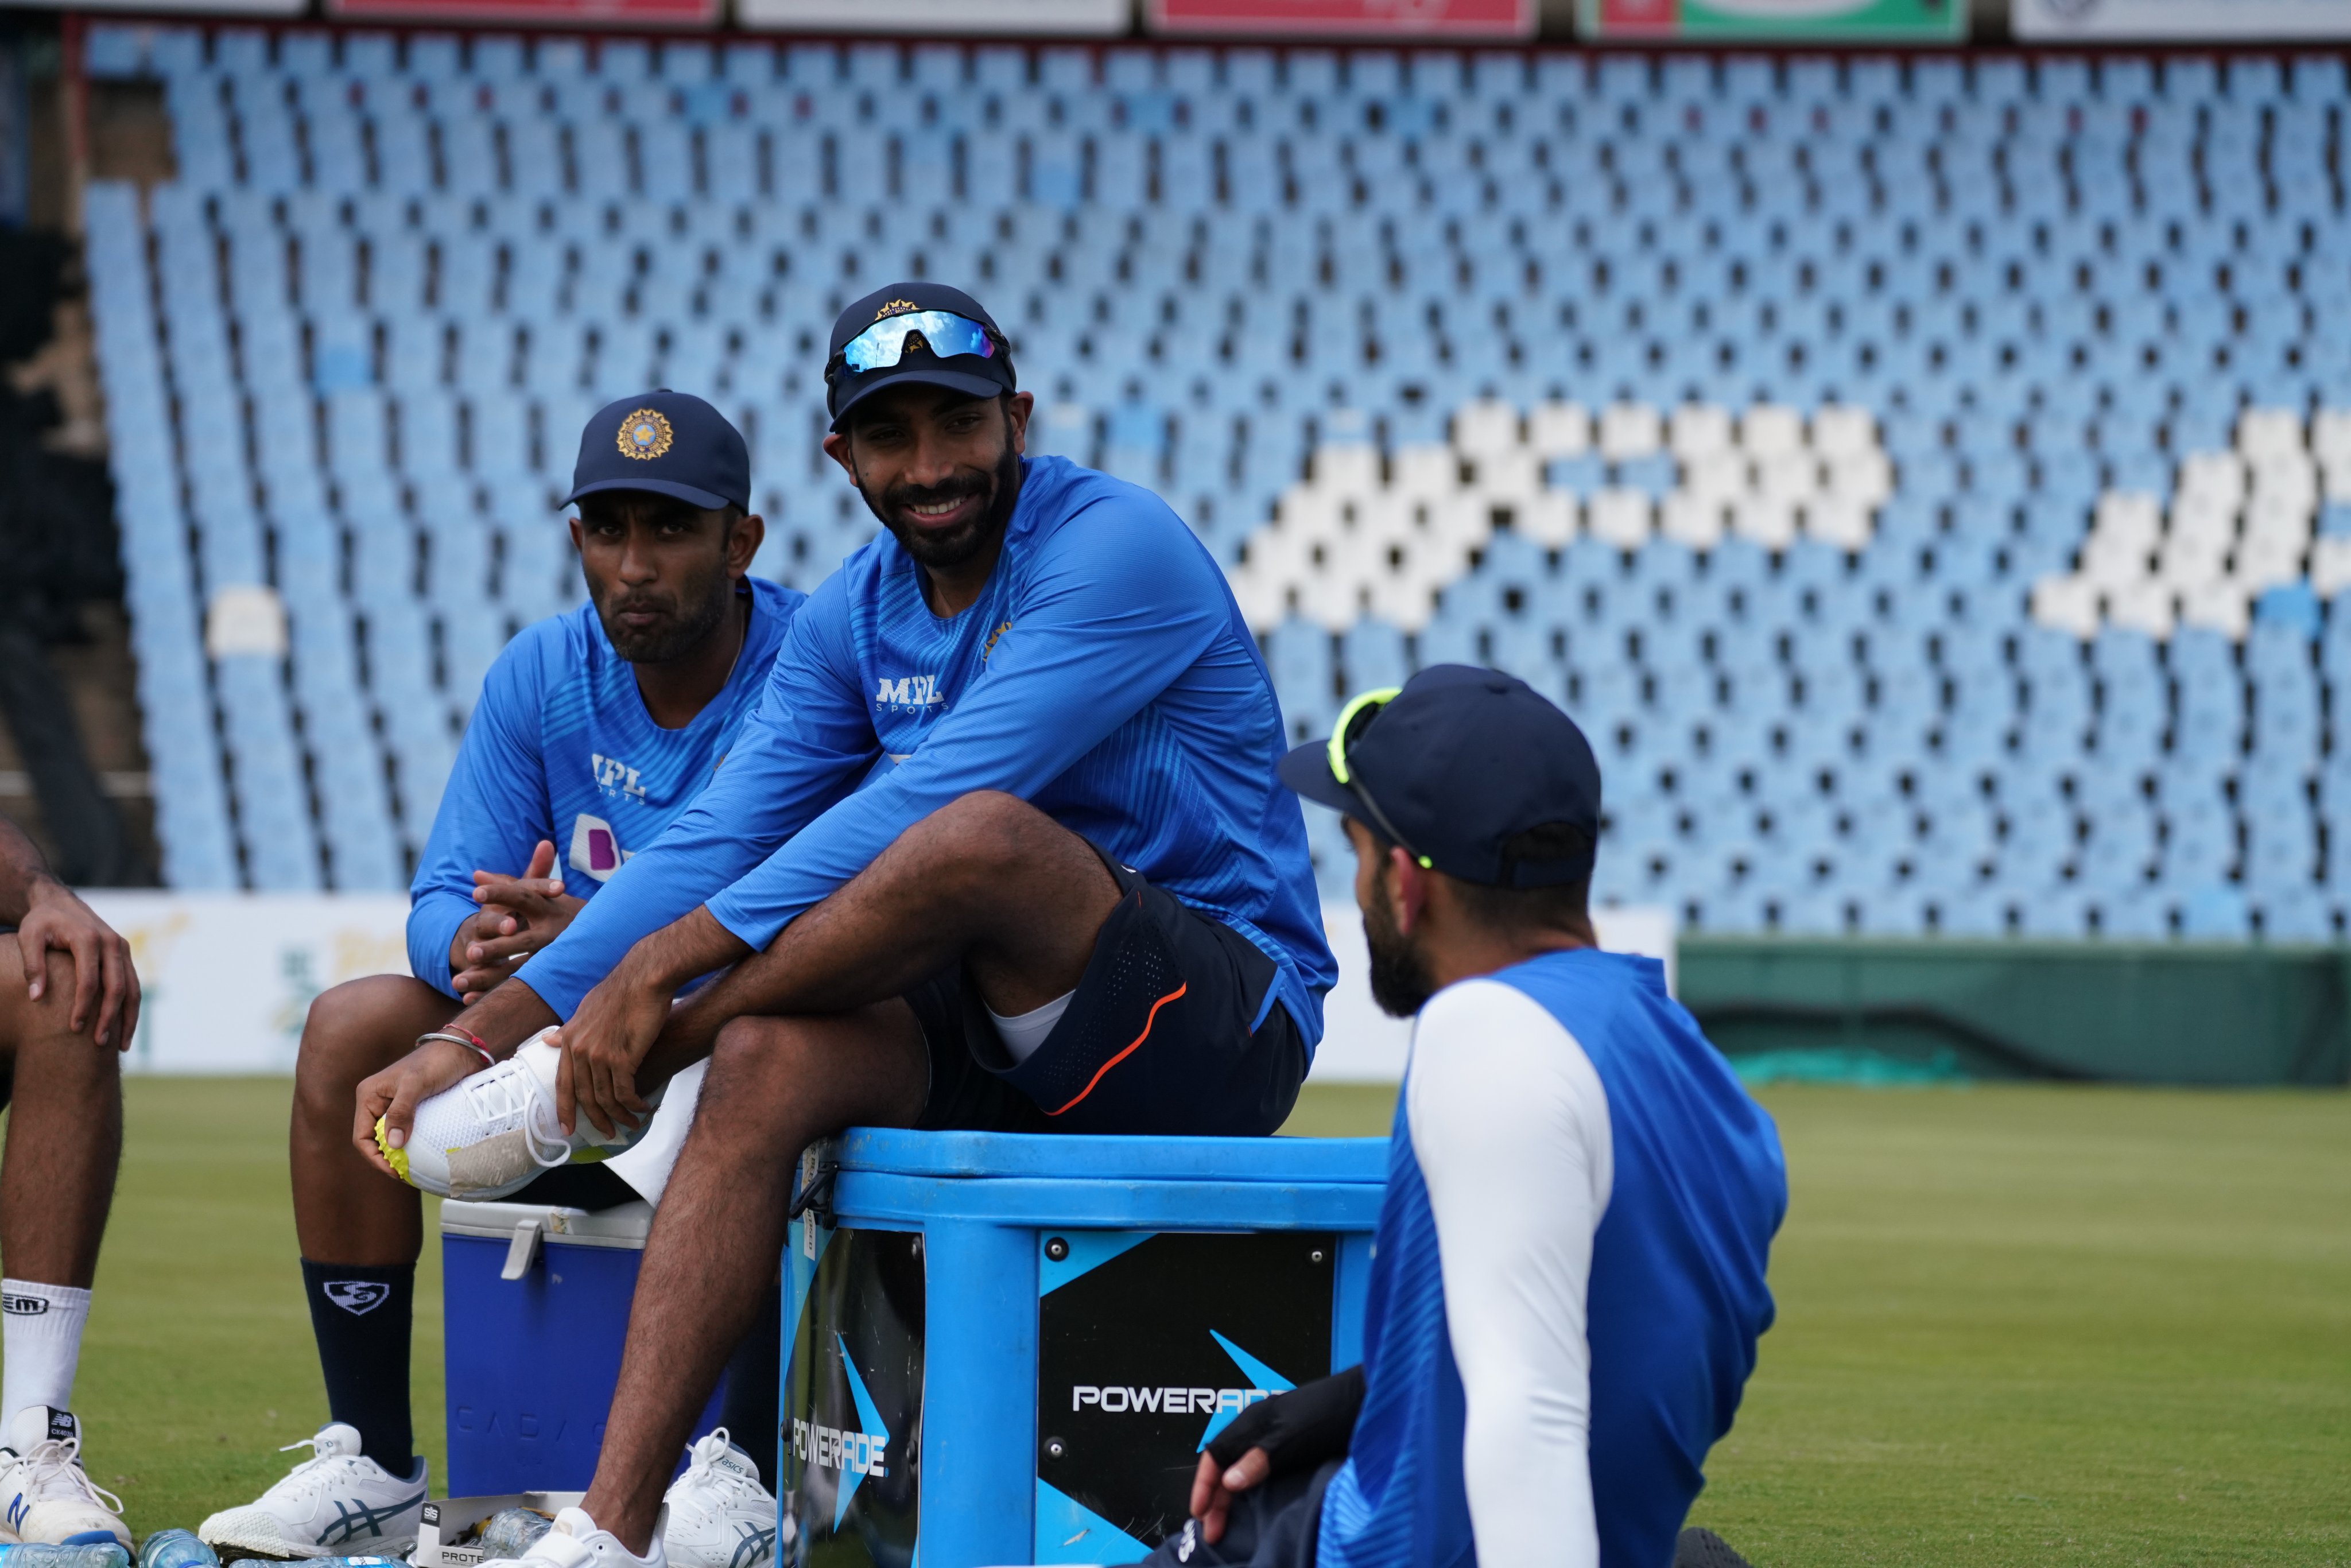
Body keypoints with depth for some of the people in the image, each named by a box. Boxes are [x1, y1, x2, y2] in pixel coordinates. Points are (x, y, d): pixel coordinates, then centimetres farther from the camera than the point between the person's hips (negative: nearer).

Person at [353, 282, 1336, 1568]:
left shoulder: (1116, 550, -15)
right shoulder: (854, 619, 9)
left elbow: (929, 800, -25)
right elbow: (720, 842, 3)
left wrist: (665, 965, -29)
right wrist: (481, 1038, -9)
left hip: (1225, 1017, -7)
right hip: (1002, 1039, 7)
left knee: (980, 835, -34)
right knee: (767, 1058, -22)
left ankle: (628, 1071, -12)